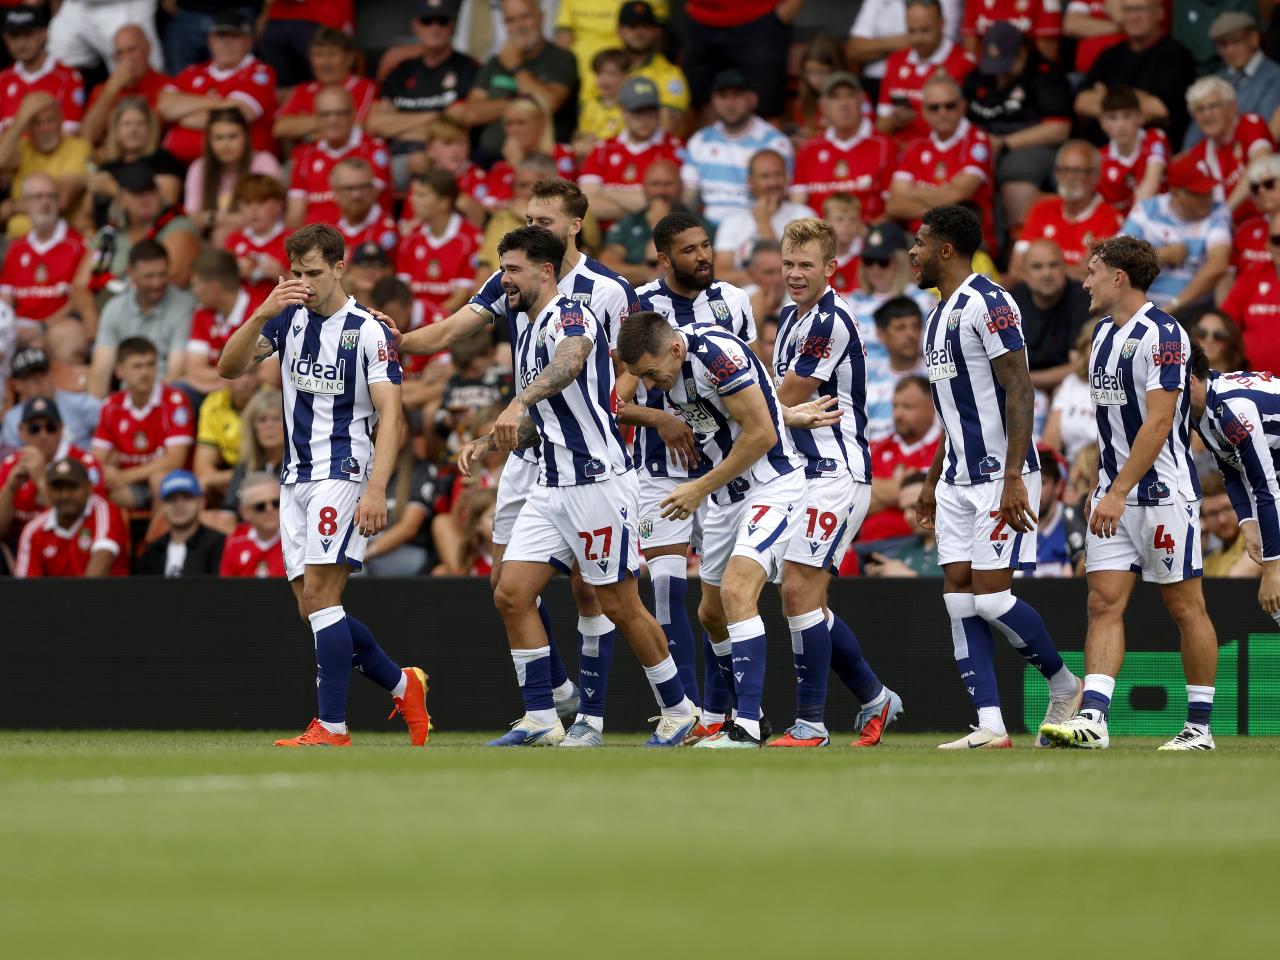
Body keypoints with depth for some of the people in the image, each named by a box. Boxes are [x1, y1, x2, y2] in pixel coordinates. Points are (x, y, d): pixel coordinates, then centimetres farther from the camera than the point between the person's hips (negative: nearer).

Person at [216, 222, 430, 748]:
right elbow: (230, 367, -2)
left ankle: (331, 726, -13)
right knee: (312, 606, 6)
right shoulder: (289, 318, 8)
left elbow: (390, 417, -15)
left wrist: (376, 489, -26)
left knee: (319, 595, -15)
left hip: (343, 472, -7)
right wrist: (261, 314, -18)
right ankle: (402, 685, 23)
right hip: (296, 477, 7)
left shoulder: (369, 332, -9)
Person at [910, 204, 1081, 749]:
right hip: (958, 480, 10)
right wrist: (933, 482, 25)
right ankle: (989, 726, 0)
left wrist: (1013, 478, -25)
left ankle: (1065, 686, 9)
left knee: (989, 596, -11)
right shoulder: (939, 316, 16)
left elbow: (1020, 392, -19)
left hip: (1000, 479, -10)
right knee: (959, 595, 1)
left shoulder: (987, 304, -14)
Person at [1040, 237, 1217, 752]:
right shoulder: (1104, 332, 13)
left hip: (1164, 491, -8)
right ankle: (1092, 719, -10)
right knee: (1104, 603, -3)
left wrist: (1118, 492, -23)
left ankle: (1199, 727, 8)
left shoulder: (1162, 336, -14)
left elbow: (1158, 422, -20)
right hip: (1115, 495, 8)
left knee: (1185, 607, 1)